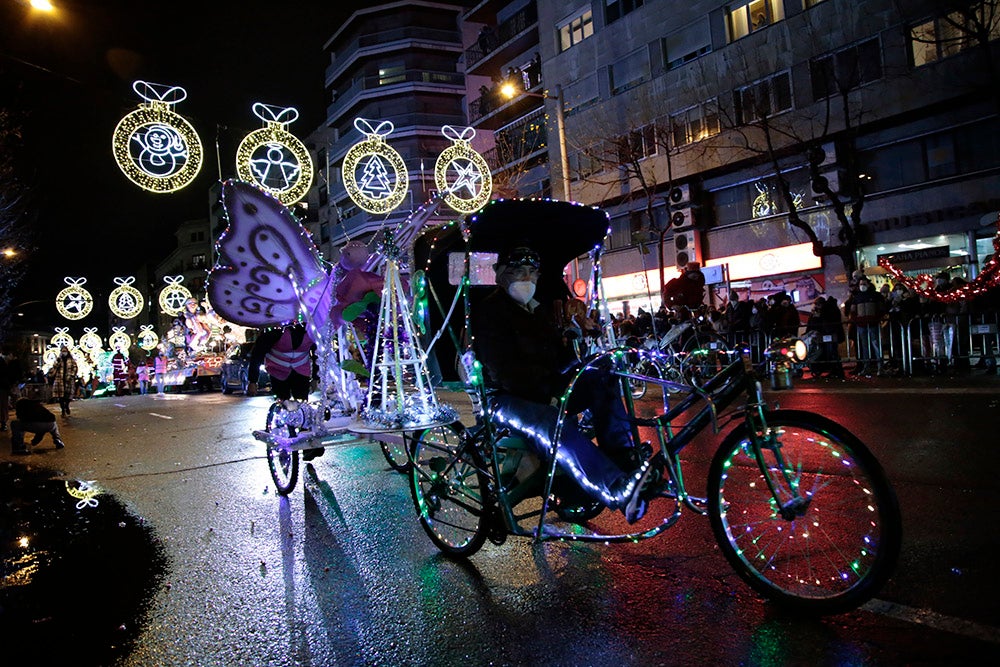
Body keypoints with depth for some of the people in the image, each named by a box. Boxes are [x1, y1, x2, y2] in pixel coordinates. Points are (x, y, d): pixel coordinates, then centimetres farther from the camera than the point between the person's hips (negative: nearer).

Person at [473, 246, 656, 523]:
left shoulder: (539, 310, 22)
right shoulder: (490, 311, -6)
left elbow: (561, 355, 19)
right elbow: (505, 372, -18)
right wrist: (550, 392, -24)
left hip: (545, 391, 8)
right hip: (507, 399, -8)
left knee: (601, 379, -16)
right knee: (554, 427, -38)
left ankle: (625, 461, -27)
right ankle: (619, 490, -54)